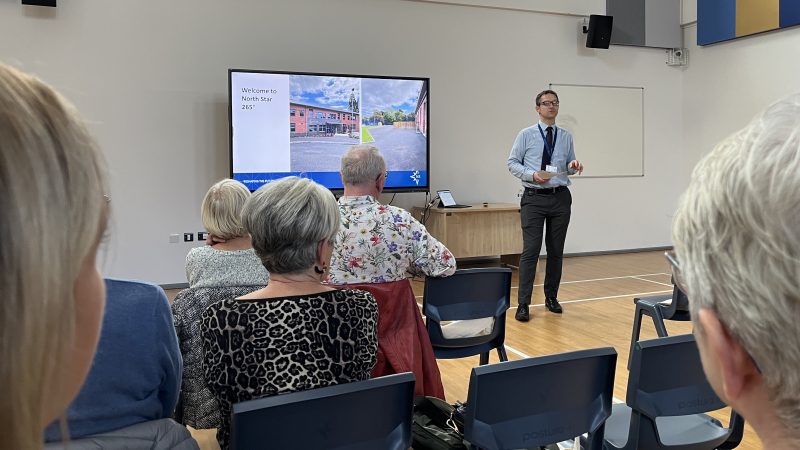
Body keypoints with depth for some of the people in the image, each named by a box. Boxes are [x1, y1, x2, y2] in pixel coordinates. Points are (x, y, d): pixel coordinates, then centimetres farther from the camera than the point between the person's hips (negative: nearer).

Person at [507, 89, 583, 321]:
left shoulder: (566, 136, 10)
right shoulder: (526, 134, 1)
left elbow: (568, 166, 15)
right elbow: (512, 162, 1)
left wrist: (573, 165, -9)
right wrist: (532, 175, -15)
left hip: (561, 198, 4)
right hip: (534, 198, -4)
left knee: (556, 250, 9)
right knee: (531, 250, -8)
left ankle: (551, 298, 23)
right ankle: (523, 304, -4)